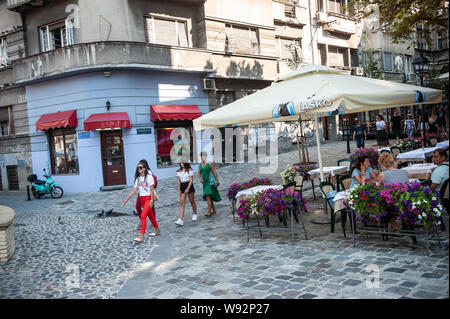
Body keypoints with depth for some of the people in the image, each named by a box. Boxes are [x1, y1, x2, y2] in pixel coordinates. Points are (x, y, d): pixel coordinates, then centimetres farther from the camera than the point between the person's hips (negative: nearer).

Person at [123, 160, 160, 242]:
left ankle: (141, 236, -19)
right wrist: (126, 199, 6)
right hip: (142, 199, 7)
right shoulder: (138, 178, 10)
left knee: (143, 216, -17)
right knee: (150, 215, 16)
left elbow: (152, 190, -12)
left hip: (149, 198, -7)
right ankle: (157, 230, 32)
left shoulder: (149, 177, -9)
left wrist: (151, 201, -19)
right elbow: (134, 190, 10)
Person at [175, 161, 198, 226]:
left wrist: (187, 189, -18)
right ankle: (180, 220, -13)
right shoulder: (179, 171, 8)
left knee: (192, 202, 9)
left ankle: (195, 214, 33)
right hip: (182, 187, 3)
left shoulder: (190, 170, -5)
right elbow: (179, 181, 11)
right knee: (182, 203, -6)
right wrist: (179, 190, 2)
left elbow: (191, 180, -10)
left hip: (189, 186, -3)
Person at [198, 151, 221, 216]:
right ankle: (213, 210, 27)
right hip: (205, 182, 7)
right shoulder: (200, 164, 9)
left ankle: (209, 212, -18)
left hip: (210, 182, -7)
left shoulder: (210, 164, -9)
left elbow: (214, 172, -8)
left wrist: (217, 181, -9)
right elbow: (199, 173, 9)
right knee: (208, 197, 13)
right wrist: (200, 178, -11)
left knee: (208, 196, -17)